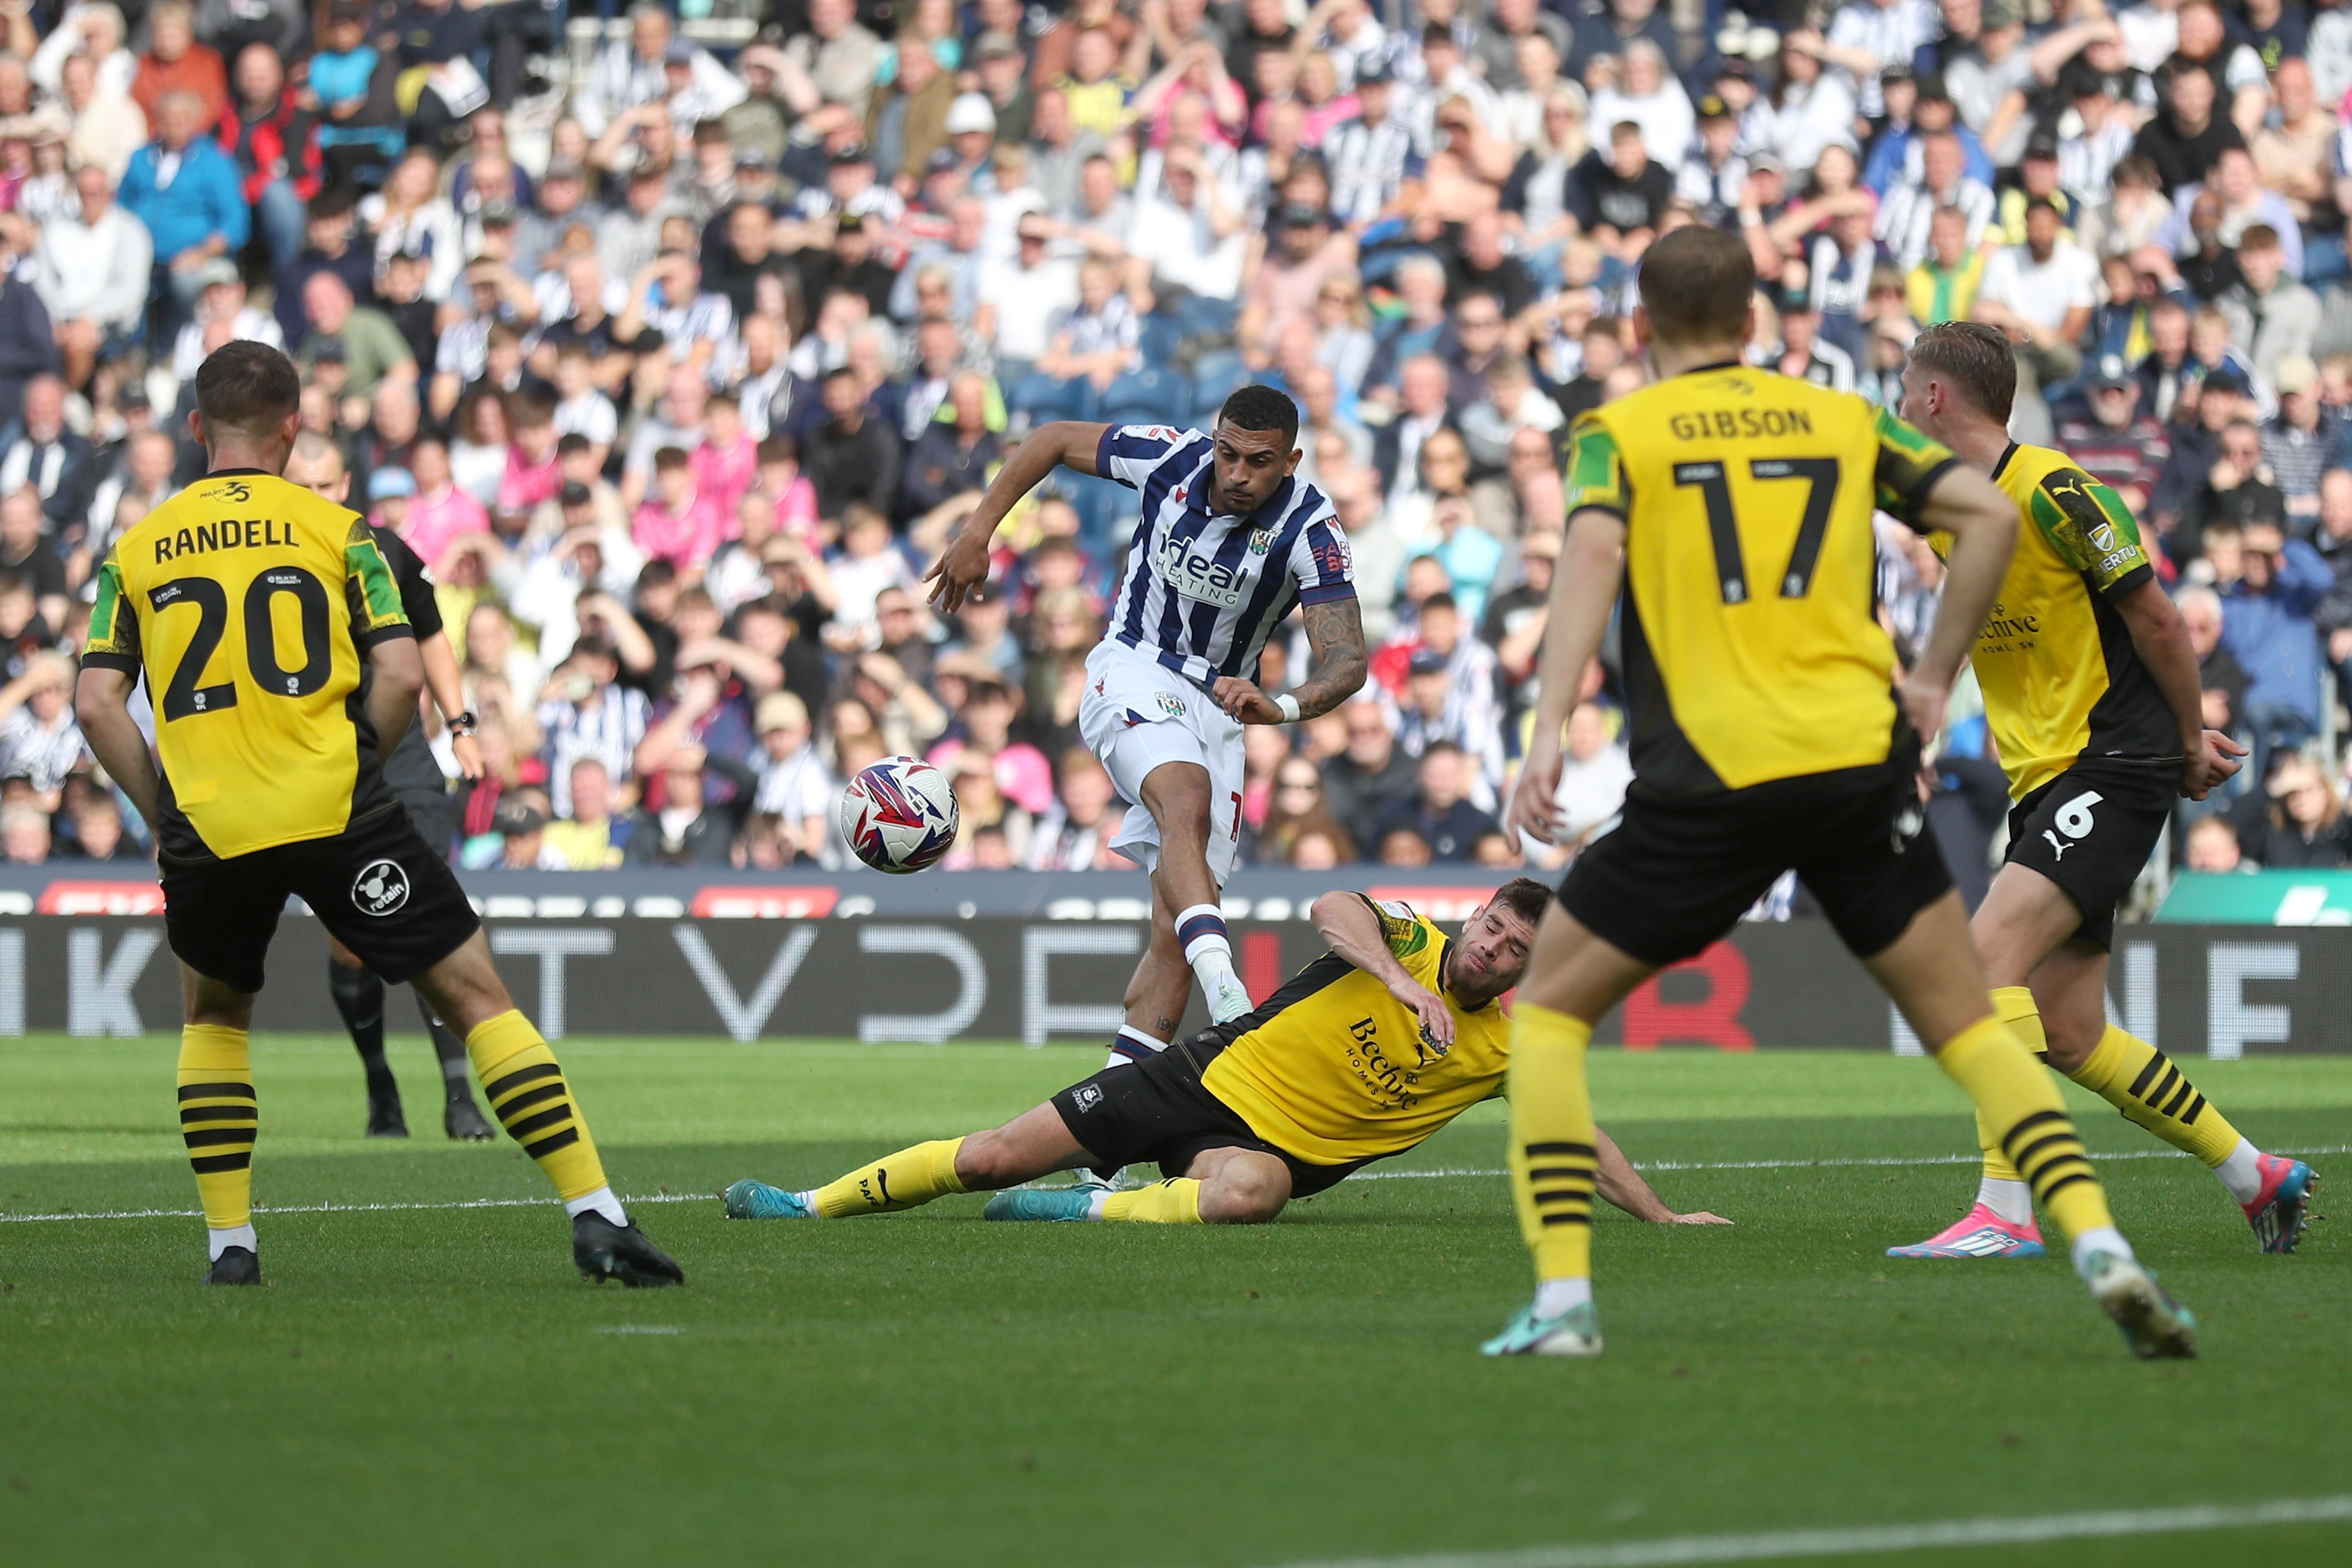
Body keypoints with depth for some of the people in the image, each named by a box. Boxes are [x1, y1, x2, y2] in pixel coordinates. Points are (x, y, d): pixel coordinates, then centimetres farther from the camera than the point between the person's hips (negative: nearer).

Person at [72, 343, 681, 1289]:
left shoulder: (135, 551, 12)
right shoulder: (336, 530, 7)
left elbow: (97, 703, 4)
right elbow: (402, 676, -2)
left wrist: (162, 813, 11)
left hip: (206, 826, 2)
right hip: (337, 813, -2)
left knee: (214, 1014, 28)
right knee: (475, 994, 3)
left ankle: (229, 1241, 18)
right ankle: (594, 1216, -7)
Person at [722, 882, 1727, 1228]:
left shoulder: (1508, 1048, -1)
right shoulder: (1412, 940, -7)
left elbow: (1583, 1134, 6)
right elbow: (1331, 908, -28)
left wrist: (1661, 1218, 0)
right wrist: (1401, 980, -43)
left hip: (1281, 1148, 1)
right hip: (1211, 1079, -1)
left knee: (1245, 1194, -41)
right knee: (993, 1158, -4)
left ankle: (1087, 1210, -21)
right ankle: (810, 1204, 14)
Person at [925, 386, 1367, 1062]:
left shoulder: (1309, 531, -18)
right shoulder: (1174, 458, -13)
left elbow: (1347, 659, -27)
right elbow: (1055, 439, 4)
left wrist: (1282, 707, -48)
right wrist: (977, 533, -1)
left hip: (1220, 704, 3)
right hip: (1132, 675, -3)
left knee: (1176, 928, -6)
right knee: (1187, 797, -35)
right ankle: (1224, 992, -57)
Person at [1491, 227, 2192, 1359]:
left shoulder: (1617, 432, 8)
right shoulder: (1843, 419, 17)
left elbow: (1592, 554, -11)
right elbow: (1989, 513, 8)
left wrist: (1548, 733, -19)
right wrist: (1933, 678, 15)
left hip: (1708, 781, -2)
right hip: (1860, 759, 2)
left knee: (1549, 1011, 13)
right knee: (1967, 1024, 11)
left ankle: (1562, 1295, -1)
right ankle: (2097, 1243, -10)